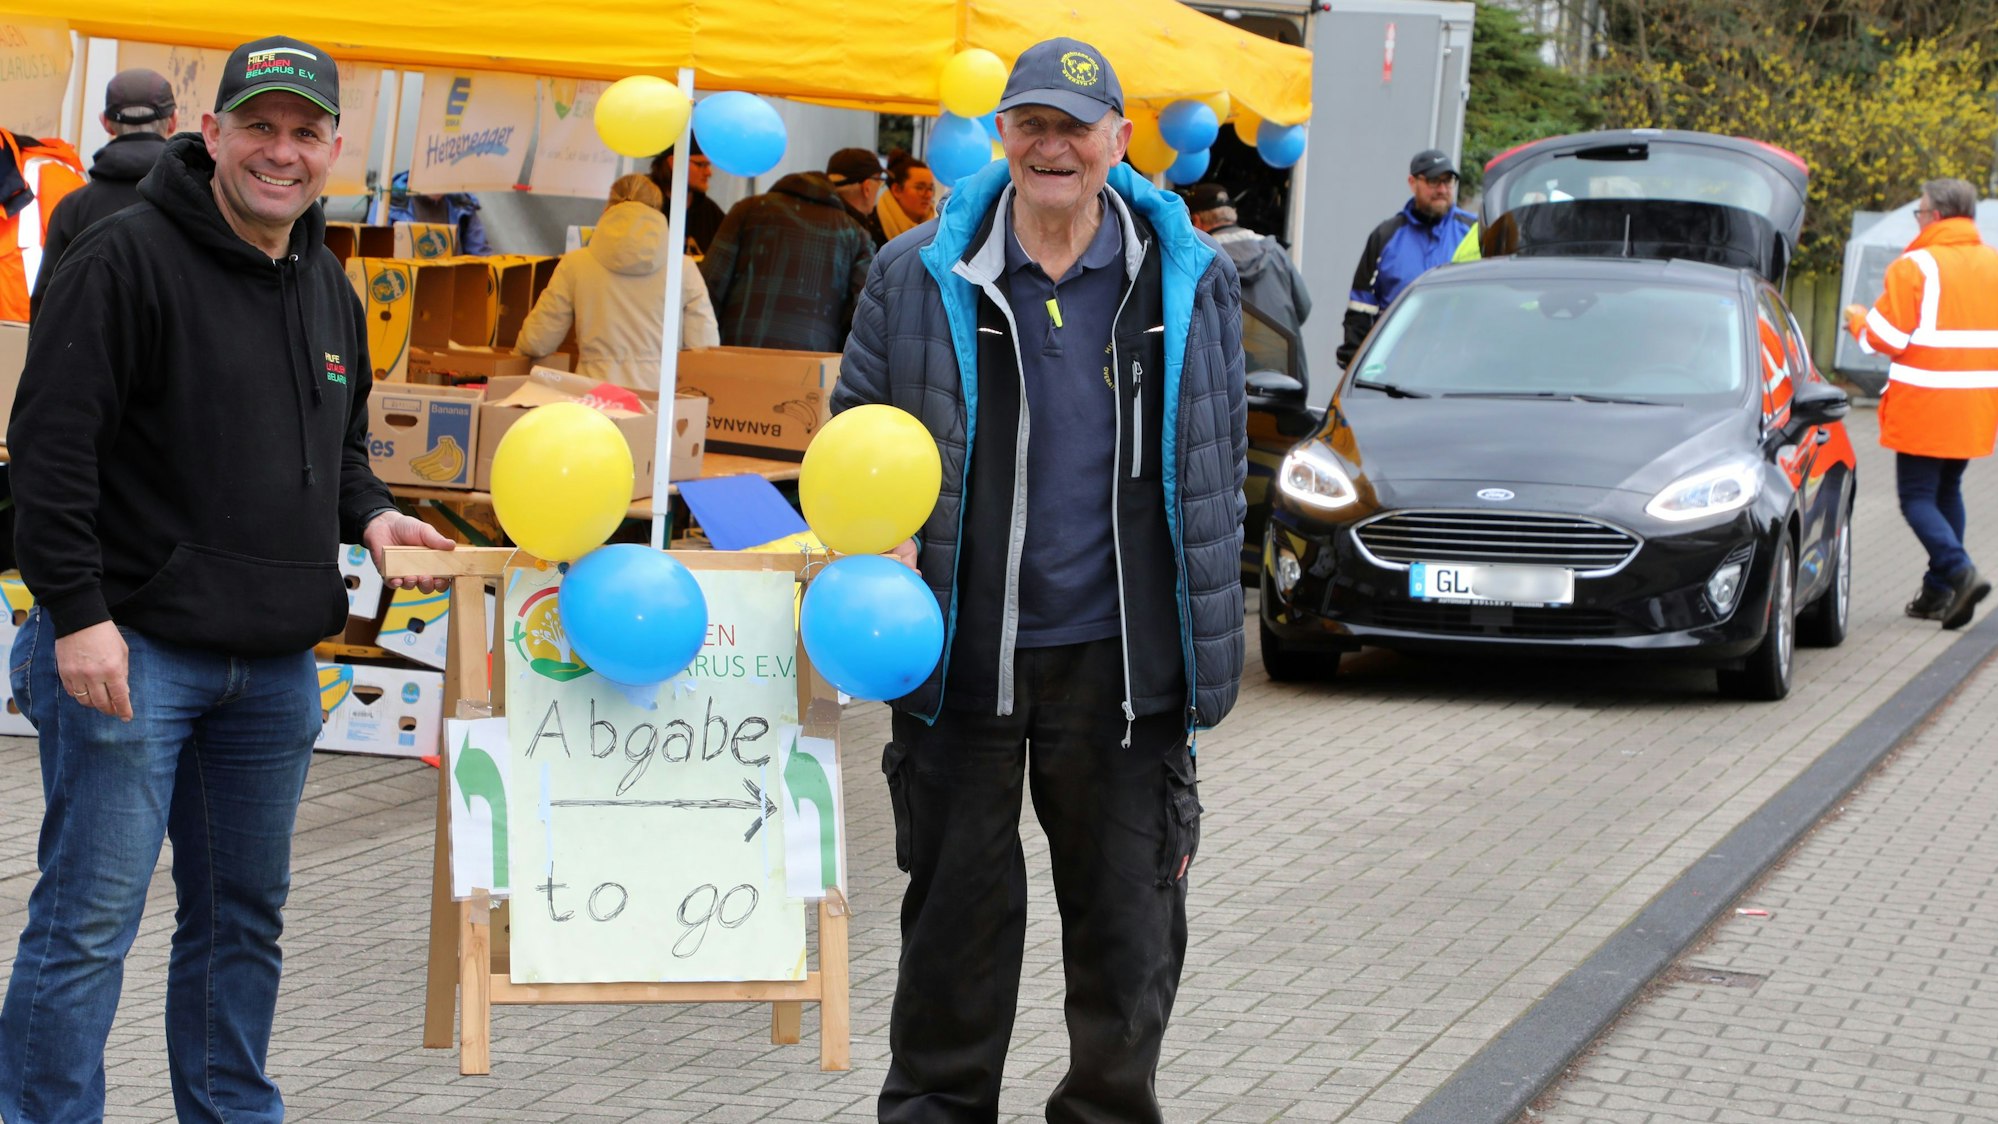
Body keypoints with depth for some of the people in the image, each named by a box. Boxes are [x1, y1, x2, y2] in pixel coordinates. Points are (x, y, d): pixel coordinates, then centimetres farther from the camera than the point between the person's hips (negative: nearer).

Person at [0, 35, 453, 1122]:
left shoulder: (330, 290, 14)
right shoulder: (128, 259, -10)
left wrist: (367, 514, 6)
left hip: (276, 664, 7)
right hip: (132, 648, -7)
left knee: (246, 917, 15)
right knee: (90, 918, -6)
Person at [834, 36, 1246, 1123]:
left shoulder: (1190, 279, 4)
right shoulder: (919, 275, 1)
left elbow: (1221, 460, 12)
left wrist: (1205, 629, 9)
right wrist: (880, 541, -8)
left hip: (1121, 657, 1)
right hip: (961, 649, 0)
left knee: (1129, 904, 8)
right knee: (956, 896, 9)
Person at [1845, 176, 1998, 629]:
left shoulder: (1916, 267, -13)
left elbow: (1884, 337, -12)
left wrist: (1859, 320, 7)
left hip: (1924, 407, -6)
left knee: (1917, 497, 0)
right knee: (1947, 491, 18)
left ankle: (1960, 572, -19)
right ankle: (1939, 592, 19)